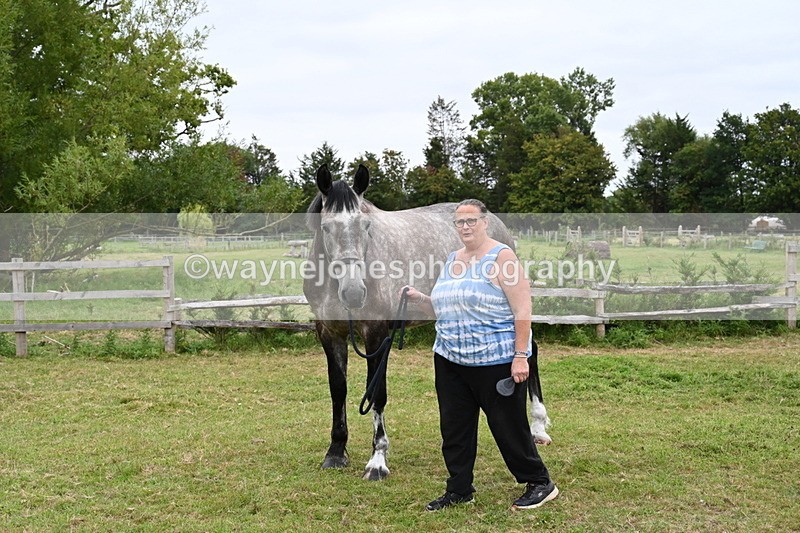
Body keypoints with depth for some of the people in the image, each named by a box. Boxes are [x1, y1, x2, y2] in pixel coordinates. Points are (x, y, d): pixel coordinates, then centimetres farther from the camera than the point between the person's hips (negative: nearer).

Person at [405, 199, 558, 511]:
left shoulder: (502, 257, -9)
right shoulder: (451, 261, 13)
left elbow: (522, 309, -14)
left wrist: (521, 356, -20)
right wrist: (418, 299, 2)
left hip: (497, 360, -7)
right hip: (450, 360, 7)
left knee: (509, 427, 1)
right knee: (454, 427, 10)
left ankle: (539, 484, 17)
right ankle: (459, 489, 23)